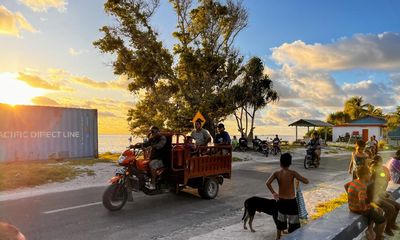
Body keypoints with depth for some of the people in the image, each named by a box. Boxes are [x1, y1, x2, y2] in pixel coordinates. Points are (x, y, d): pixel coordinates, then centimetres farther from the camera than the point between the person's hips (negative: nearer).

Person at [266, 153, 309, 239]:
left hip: (281, 201, 4)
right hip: (291, 202, -4)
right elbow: (306, 181, -18)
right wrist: (299, 177, 2)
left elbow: (268, 183, -18)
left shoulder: (276, 173, -8)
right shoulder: (292, 173, -17)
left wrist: (273, 193, -4)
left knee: (280, 220, 23)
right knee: (293, 222, 11)